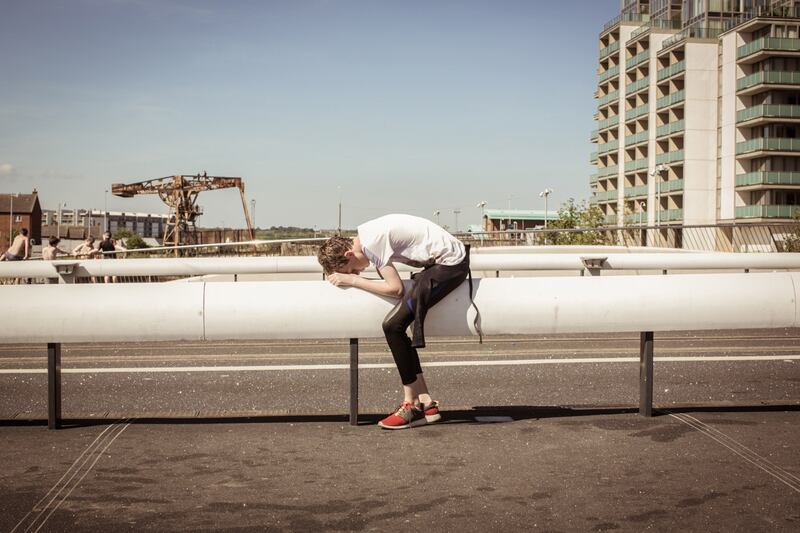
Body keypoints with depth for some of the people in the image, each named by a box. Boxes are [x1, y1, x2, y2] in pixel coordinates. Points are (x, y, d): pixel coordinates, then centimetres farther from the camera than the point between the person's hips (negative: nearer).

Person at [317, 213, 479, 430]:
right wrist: (350, 276, 2)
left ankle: (413, 404, -5)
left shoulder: (372, 242, -19)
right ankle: (425, 403, 12)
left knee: (393, 325, -15)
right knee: (398, 327, 9)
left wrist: (352, 280, -12)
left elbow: (395, 288, -18)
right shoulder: (365, 235, 9)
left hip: (450, 263, -10)